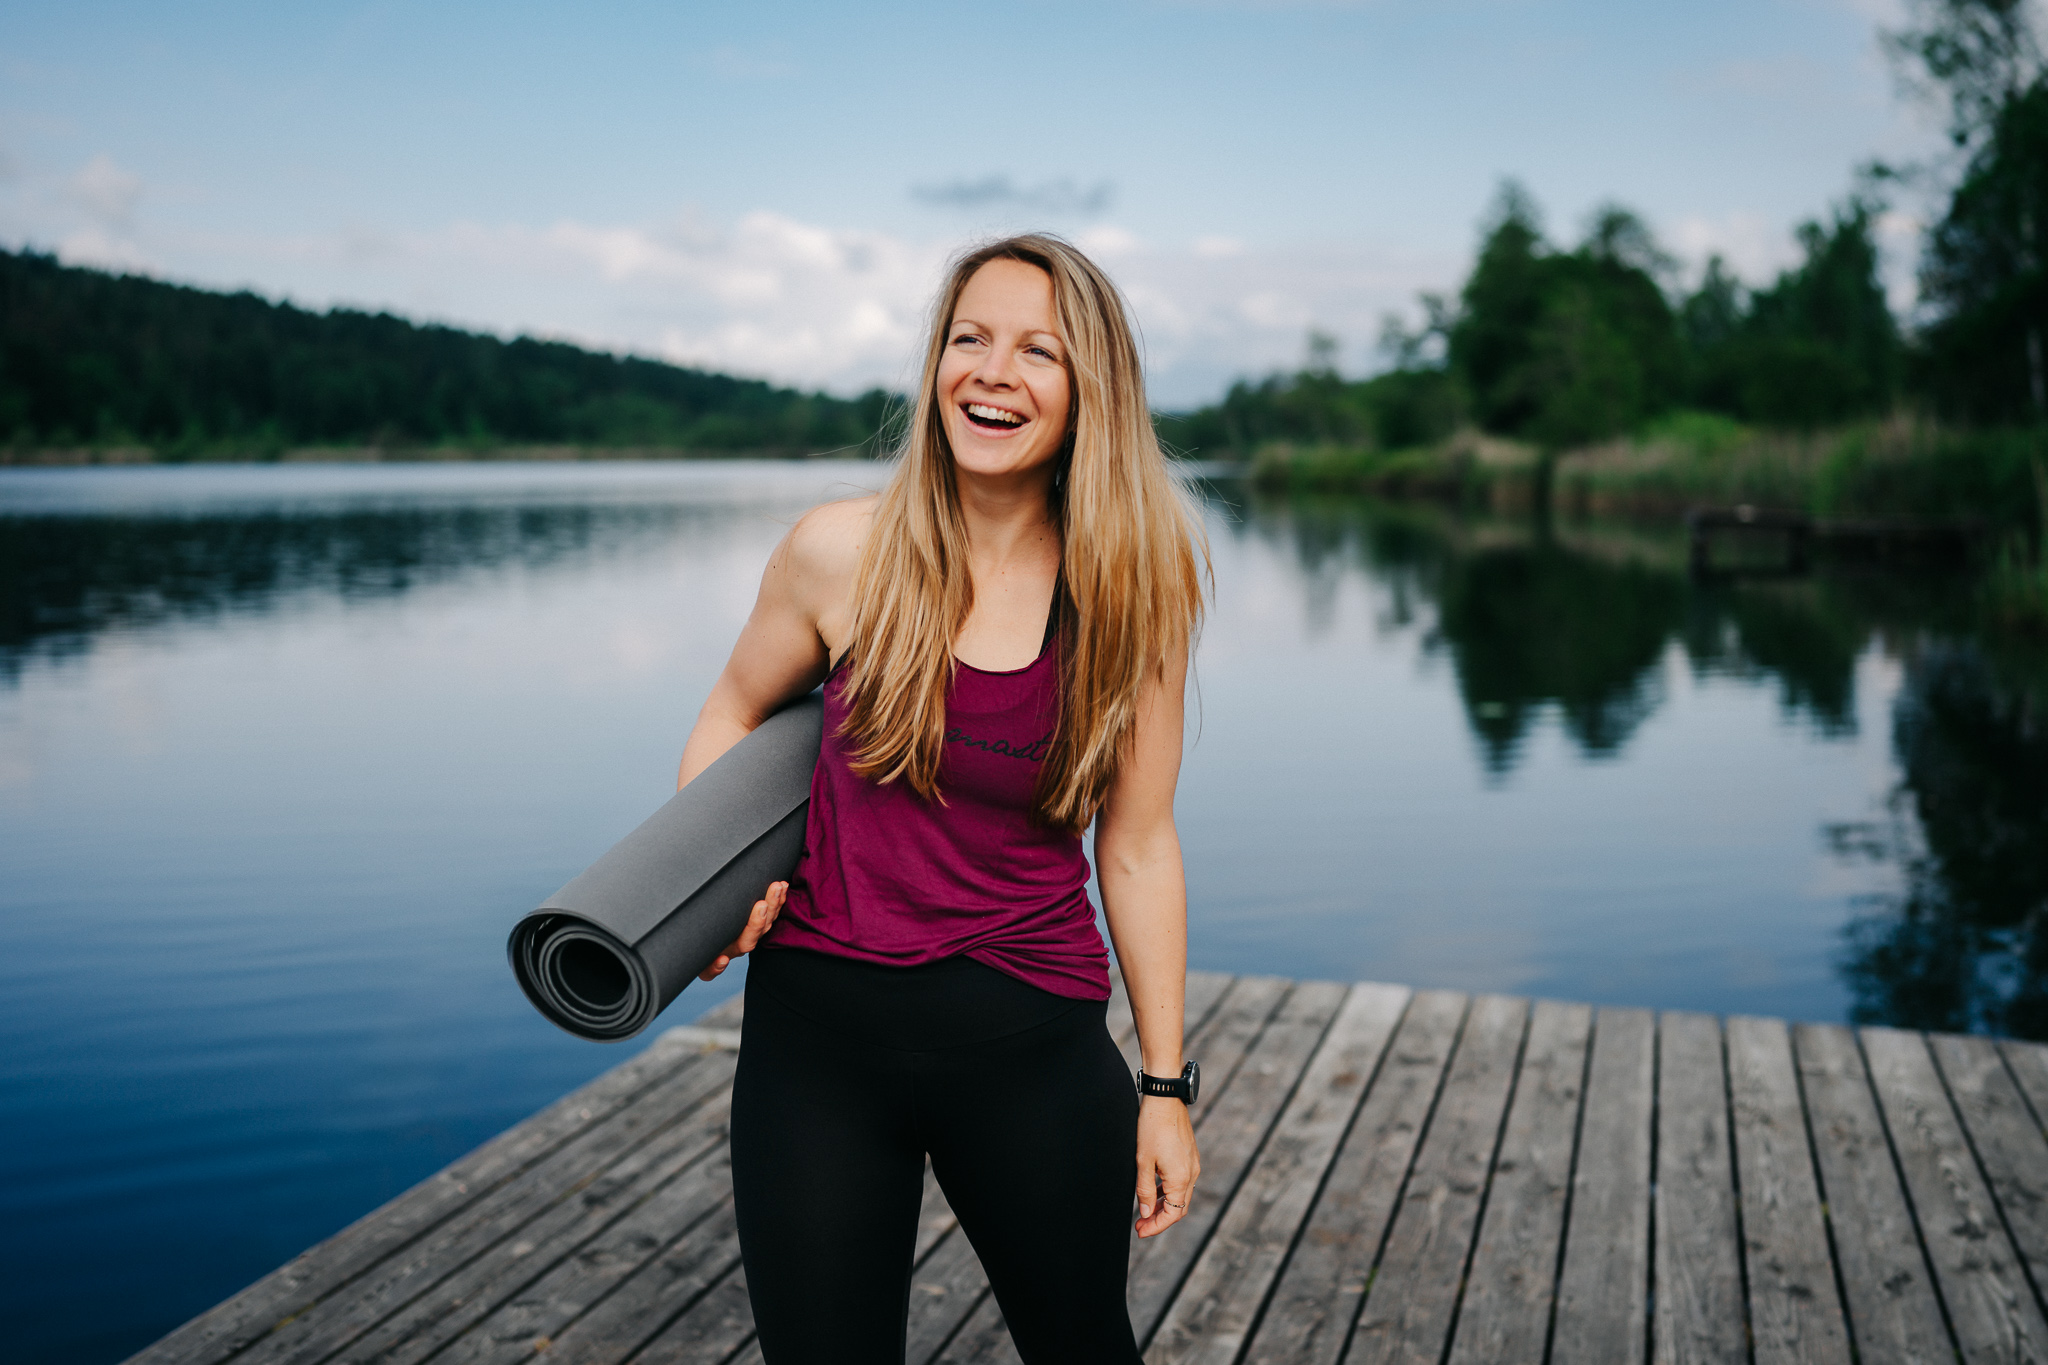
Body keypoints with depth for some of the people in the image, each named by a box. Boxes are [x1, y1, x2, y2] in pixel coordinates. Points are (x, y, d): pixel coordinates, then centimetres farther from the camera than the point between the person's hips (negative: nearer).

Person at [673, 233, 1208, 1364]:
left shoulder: (1135, 593, -5)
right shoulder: (841, 553, -8)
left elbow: (1136, 848, 0)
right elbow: (734, 719, 10)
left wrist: (1165, 1087, 4)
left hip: (1033, 1046, 1)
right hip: (820, 1028, 0)